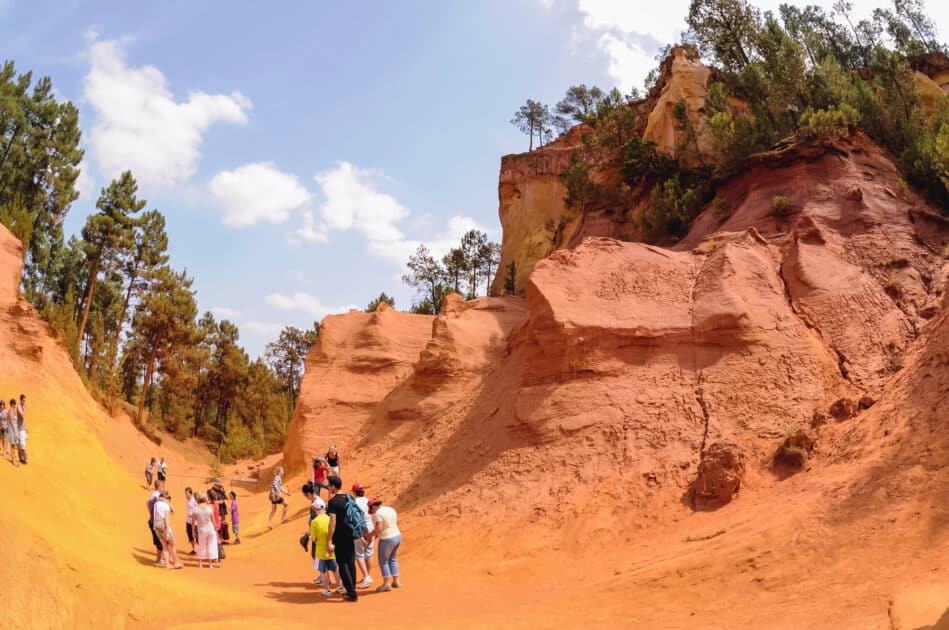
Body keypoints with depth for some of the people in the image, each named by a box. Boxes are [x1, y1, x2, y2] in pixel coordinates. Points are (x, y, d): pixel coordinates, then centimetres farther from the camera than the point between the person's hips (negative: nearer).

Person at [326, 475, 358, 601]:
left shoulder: (333, 501, -15)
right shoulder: (350, 498, 6)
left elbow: (333, 522, -20)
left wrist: (329, 541, -18)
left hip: (339, 538, -7)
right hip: (350, 535, 7)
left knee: (342, 565, 2)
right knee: (351, 562, 15)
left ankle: (352, 594, 0)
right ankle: (352, 591, 23)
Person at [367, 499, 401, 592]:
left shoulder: (377, 514, -17)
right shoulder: (391, 509, 8)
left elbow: (378, 529, -22)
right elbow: (397, 522, 17)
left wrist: (370, 535, -7)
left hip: (387, 539, -8)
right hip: (397, 536, 8)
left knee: (383, 561, 7)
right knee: (392, 559, 21)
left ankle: (386, 584, 8)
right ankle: (396, 581, 25)